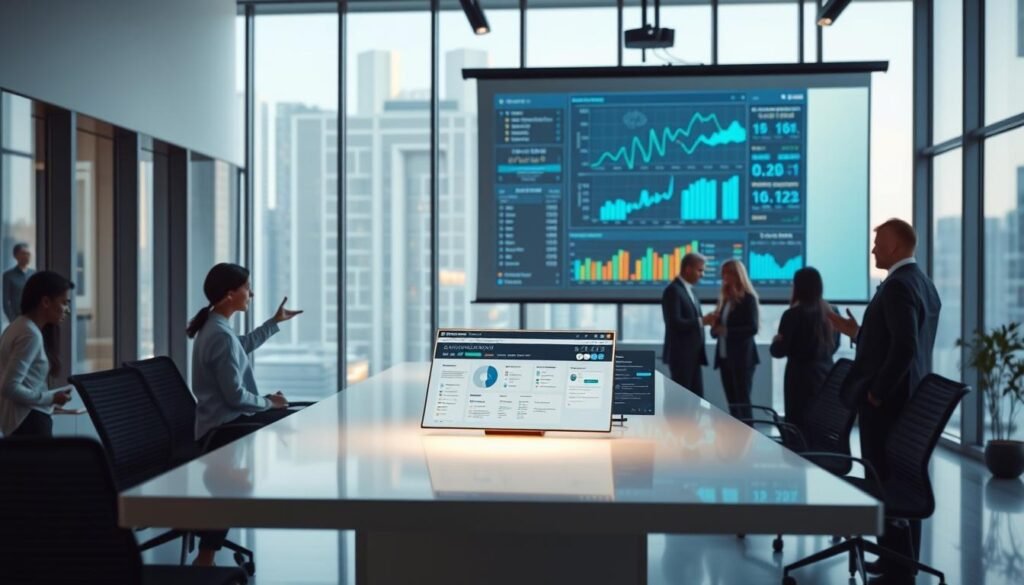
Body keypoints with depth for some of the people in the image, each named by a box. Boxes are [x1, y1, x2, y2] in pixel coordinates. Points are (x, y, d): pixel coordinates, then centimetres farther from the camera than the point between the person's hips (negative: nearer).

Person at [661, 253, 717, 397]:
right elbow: (675, 323, -22)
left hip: (692, 355, 9)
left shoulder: (689, 290, 16)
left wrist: (703, 320, 0)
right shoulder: (673, 290, -13)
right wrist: (702, 321, -21)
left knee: (697, 396, 8)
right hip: (680, 355, -9)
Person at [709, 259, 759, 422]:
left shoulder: (748, 298, -6)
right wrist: (715, 326, -6)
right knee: (732, 402, 8)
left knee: (743, 400, -4)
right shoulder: (725, 298, 13)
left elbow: (752, 328, -15)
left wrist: (727, 331, -18)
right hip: (724, 356, 7)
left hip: (742, 357, -7)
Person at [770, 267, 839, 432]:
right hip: (826, 375, 7)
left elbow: (779, 351, -12)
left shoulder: (794, 314, -13)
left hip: (802, 377, -6)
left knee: (799, 426, -2)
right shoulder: (831, 312, 6)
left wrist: (775, 341, 8)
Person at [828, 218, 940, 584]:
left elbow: (904, 348, -29)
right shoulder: (924, 284, 12)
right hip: (910, 399, 10)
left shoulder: (897, 285, -19)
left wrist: (876, 393, -19)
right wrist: (856, 332, 14)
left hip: (887, 401, -10)